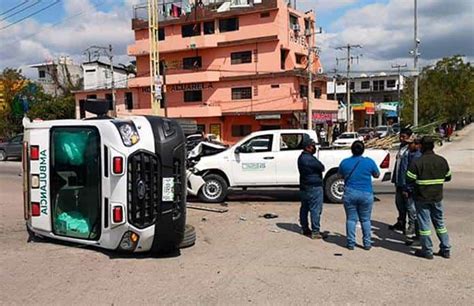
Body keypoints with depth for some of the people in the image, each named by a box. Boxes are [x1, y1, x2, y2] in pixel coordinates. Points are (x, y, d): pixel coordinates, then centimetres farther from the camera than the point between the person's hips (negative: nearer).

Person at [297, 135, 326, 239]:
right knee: (315, 209, -5)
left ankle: (305, 229, 22)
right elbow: (322, 168, -13)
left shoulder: (301, 157, 11)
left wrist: (318, 168, -2)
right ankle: (315, 232, -3)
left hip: (304, 186, 10)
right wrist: (320, 168, 6)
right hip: (314, 187, -10)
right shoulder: (310, 159, -21)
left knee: (304, 208, 13)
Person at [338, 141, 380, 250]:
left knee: (351, 219, 8)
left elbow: (340, 175, 13)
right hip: (366, 194, 0)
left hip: (349, 194, 0)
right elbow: (377, 175, 9)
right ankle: (367, 243, 16)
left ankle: (351, 243, 10)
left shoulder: (344, 162, -3)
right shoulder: (369, 162, -6)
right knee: (365, 220, 11)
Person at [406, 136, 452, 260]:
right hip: (437, 197, 5)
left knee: (424, 224, 4)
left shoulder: (418, 162, -17)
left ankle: (427, 251, 10)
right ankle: (446, 249, 23)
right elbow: (448, 177, 10)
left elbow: (409, 179, -15)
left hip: (422, 198, -5)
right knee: (440, 223, 17)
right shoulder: (442, 161, 0)